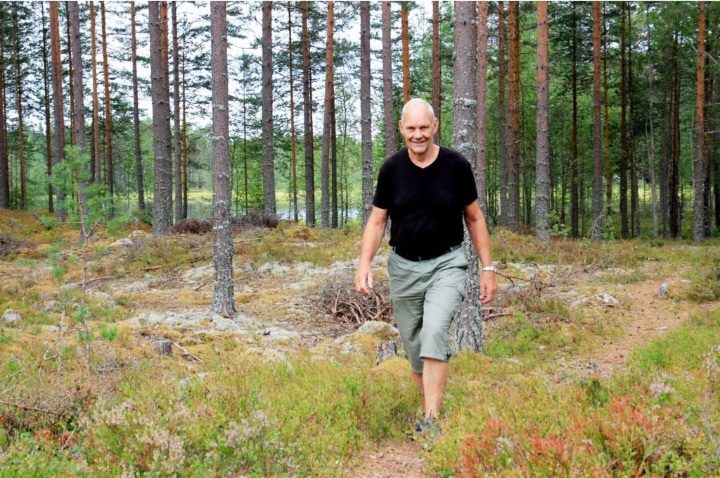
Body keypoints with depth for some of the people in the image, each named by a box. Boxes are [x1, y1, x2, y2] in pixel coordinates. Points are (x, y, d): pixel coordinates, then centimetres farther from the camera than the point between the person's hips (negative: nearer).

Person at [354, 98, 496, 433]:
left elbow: (474, 218, 4)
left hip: (447, 263, -2)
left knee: (435, 331, -25)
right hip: (404, 267, 3)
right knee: (414, 349, 8)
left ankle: (431, 420, -22)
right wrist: (364, 262, -13)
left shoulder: (456, 165, -6)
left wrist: (488, 268, 1)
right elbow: (377, 221, 3)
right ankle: (428, 410, 27)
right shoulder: (392, 168, -2)